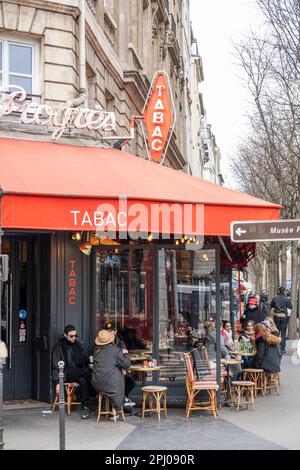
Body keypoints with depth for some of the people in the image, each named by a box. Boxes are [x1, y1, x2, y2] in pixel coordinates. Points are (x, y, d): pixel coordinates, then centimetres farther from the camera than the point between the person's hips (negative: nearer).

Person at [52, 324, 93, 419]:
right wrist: (57, 382, -13)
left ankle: (85, 407, -28)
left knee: (83, 380, -32)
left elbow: (84, 360, 21)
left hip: (78, 372, 5)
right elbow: (55, 366, -3)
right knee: (86, 371, -31)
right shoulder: (59, 346, 0)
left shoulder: (77, 345, 15)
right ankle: (94, 394, -18)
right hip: (66, 374, -5)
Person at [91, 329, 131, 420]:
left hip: (96, 384, 5)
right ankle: (116, 410, 21)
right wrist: (125, 354, 14)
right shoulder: (115, 350, -7)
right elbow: (126, 365, -5)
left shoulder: (97, 350, 6)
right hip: (110, 384, -5)